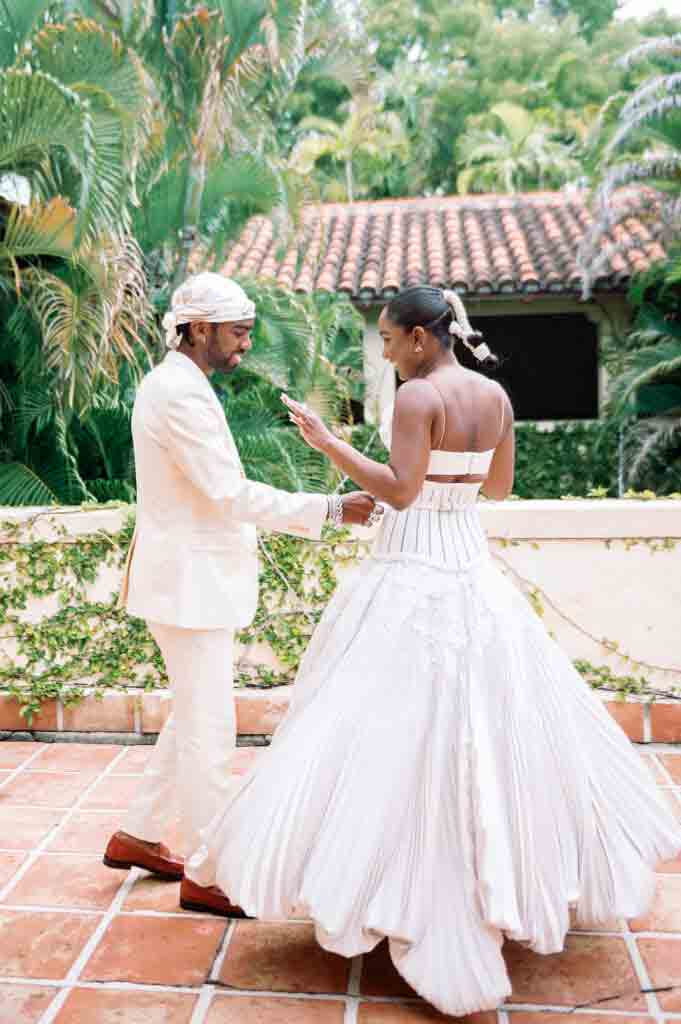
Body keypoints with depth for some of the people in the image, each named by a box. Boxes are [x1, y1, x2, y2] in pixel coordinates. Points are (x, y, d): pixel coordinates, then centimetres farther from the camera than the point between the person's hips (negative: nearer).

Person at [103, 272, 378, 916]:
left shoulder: (174, 385, 14)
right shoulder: (181, 393, -18)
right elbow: (231, 494, -24)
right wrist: (332, 510, -23)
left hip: (193, 578, 10)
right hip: (189, 582, -10)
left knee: (194, 717, 19)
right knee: (208, 727, -1)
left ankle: (138, 835, 31)